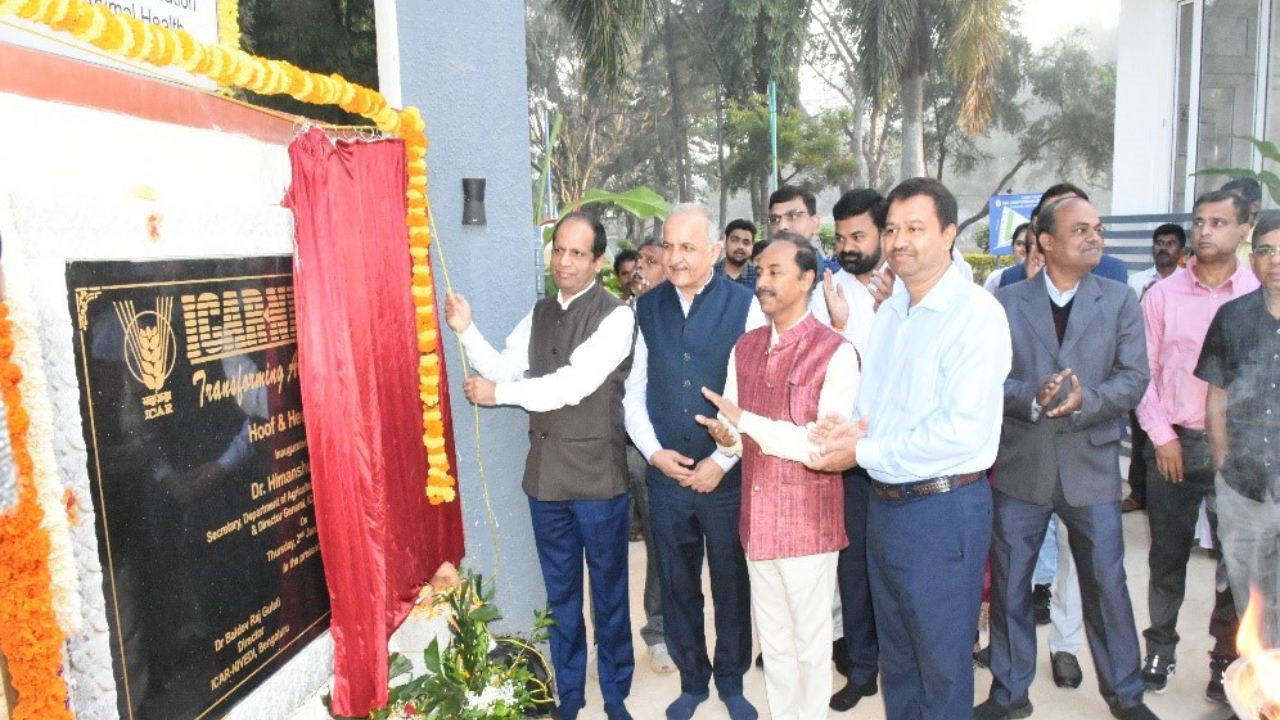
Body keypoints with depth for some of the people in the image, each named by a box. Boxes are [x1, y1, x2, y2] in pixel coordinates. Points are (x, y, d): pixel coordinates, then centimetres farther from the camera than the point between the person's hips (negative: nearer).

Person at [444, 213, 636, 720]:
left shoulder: (615, 316, -12)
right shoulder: (539, 313, 10)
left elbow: (576, 383, -21)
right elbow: (503, 369, 8)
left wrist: (500, 394, -16)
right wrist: (467, 331, -6)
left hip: (596, 474, -5)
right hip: (544, 472, 6)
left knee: (608, 591, 11)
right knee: (560, 590, 17)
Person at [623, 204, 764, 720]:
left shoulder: (745, 305, -7)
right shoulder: (648, 307, 4)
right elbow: (635, 390, 7)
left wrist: (722, 461, -10)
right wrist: (653, 451, -4)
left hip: (727, 474, -3)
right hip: (665, 474, 3)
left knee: (732, 583, 12)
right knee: (676, 584, 14)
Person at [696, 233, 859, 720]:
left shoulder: (835, 352, -13)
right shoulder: (744, 348, 7)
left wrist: (747, 420, -22)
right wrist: (726, 437, -13)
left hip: (808, 520, -5)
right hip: (757, 517, 6)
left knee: (810, 644, 12)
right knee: (773, 642, 20)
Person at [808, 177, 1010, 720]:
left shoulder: (976, 314, -14)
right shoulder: (890, 312, 10)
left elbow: (965, 428, -22)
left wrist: (864, 452, -17)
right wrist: (850, 429, -8)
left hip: (943, 508, -7)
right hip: (885, 503, 7)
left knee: (942, 666, 9)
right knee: (896, 658, 21)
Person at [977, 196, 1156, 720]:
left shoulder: (1120, 300, 3)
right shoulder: (1007, 302, 0)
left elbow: (1134, 377, -3)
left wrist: (1086, 401, -21)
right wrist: (1033, 398, -21)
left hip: (1092, 464, 0)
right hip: (1020, 465, 0)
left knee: (1106, 583, 10)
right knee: (1008, 584, 10)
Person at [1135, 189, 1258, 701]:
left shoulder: (1260, 295, -1)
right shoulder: (1162, 295, 2)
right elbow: (1143, 371, 2)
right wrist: (1161, 436, -3)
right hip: (1173, 443, 1)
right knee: (1168, 555, 10)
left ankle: (1227, 660, 22)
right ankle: (1161, 650, 23)